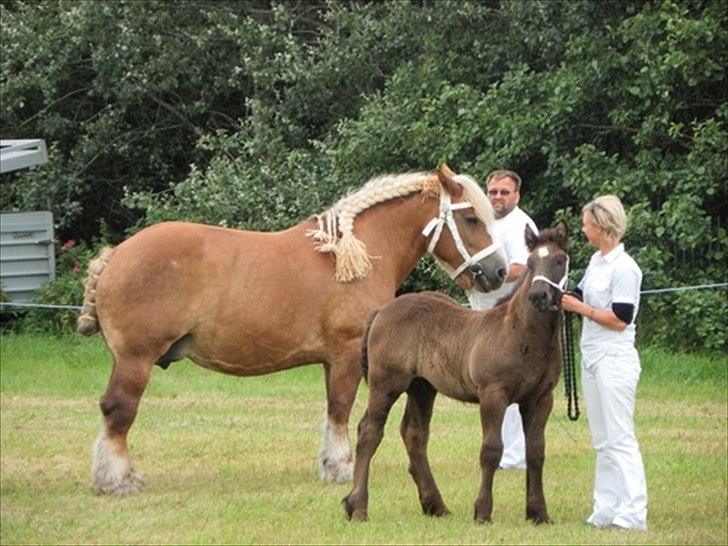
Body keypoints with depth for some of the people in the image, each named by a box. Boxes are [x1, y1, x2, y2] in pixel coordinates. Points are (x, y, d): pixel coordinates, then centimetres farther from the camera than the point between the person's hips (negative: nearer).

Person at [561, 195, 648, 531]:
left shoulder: (624, 268, -15)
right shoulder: (597, 261, 11)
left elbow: (620, 320, -19)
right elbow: (582, 297, 23)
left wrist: (581, 309, -14)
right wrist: (566, 301, 5)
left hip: (614, 360, -9)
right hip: (593, 358, 9)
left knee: (619, 437, -7)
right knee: (602, 440, 12)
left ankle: (633, 513, -5)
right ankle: (606, 510, 16)